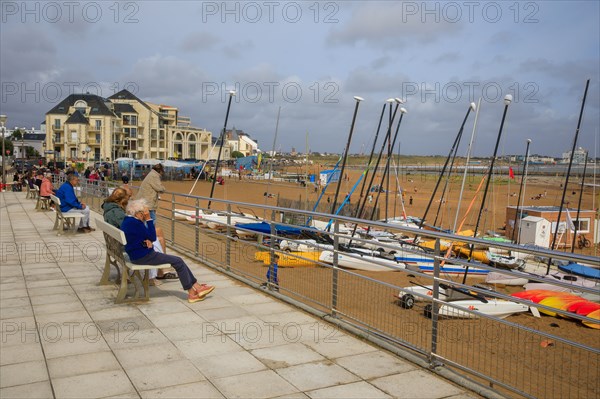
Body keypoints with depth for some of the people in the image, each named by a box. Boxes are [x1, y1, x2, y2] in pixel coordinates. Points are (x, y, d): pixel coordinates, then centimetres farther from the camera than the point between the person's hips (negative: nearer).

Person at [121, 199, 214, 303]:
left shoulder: (128, 220, 11)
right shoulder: (134, 223, -22)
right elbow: (153, 237, -17)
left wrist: (147, 240, -8)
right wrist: (148, 219, -14)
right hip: (142, 257, -11)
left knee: (178, 261, 8)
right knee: (178, 261, -6)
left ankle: (197, 287, 8)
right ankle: (192, 292, 4)